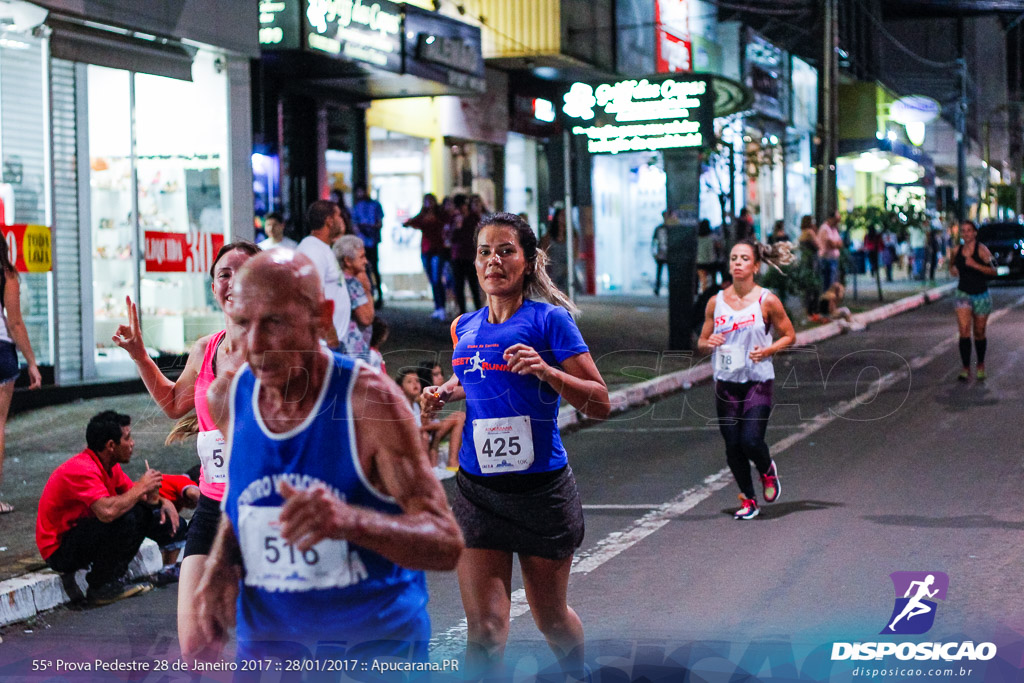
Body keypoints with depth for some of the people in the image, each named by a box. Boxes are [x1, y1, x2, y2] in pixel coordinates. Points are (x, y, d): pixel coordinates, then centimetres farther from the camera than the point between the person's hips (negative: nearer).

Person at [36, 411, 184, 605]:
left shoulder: (109, 465, 5)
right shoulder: (83, 470, -25)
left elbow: (132, 495, 17)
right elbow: (107, 512, -39)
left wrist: (163, 501, -5)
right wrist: (141, 487, -24)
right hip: (59, 550, -10)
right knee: (125, 519, -28)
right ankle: (102, 587, -14)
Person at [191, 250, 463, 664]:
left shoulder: (370, 400, -18)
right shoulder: (228, 397, -3)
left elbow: (446, 544, -21)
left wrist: (351, 521, -38)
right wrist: (221, 564, -2)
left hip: (377, 642, -4)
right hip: (267, 642, 4)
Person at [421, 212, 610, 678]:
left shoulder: (549, 319, -8)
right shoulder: (464, 327, 7)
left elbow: (600, 404, -10)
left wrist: (545, 370, -24)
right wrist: (446, 392, 7)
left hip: (542, 490, -3)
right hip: (477, 490, 3)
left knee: (550, 618, 16)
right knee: (485, 629, -9)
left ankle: (577, 674, 46)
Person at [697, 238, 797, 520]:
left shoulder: (767, 301, -4)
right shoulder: (716, 302, 4)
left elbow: (789, 335, 5)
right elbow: (702, 343, 11)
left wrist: (768, 350, -12)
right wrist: (709, 344, -12)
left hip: (758, 382, -3)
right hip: (726, 383, 3)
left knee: (751, 440, -15)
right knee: (733, 446, 3)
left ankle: (767, 470, 20)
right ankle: (748, 499, 23)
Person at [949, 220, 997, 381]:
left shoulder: (981, 249, -11)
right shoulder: (957, 250, 2)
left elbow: (993, 271, -19)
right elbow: (952, 264, 23)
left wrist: (976, 265, -31)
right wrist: (952, 269, 0)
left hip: (981, 295, -2)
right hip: (963, 294, 2)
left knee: (979, 334, 9)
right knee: (964, 332, -13)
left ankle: (981, 366, 29)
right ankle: (965, 368, -11)